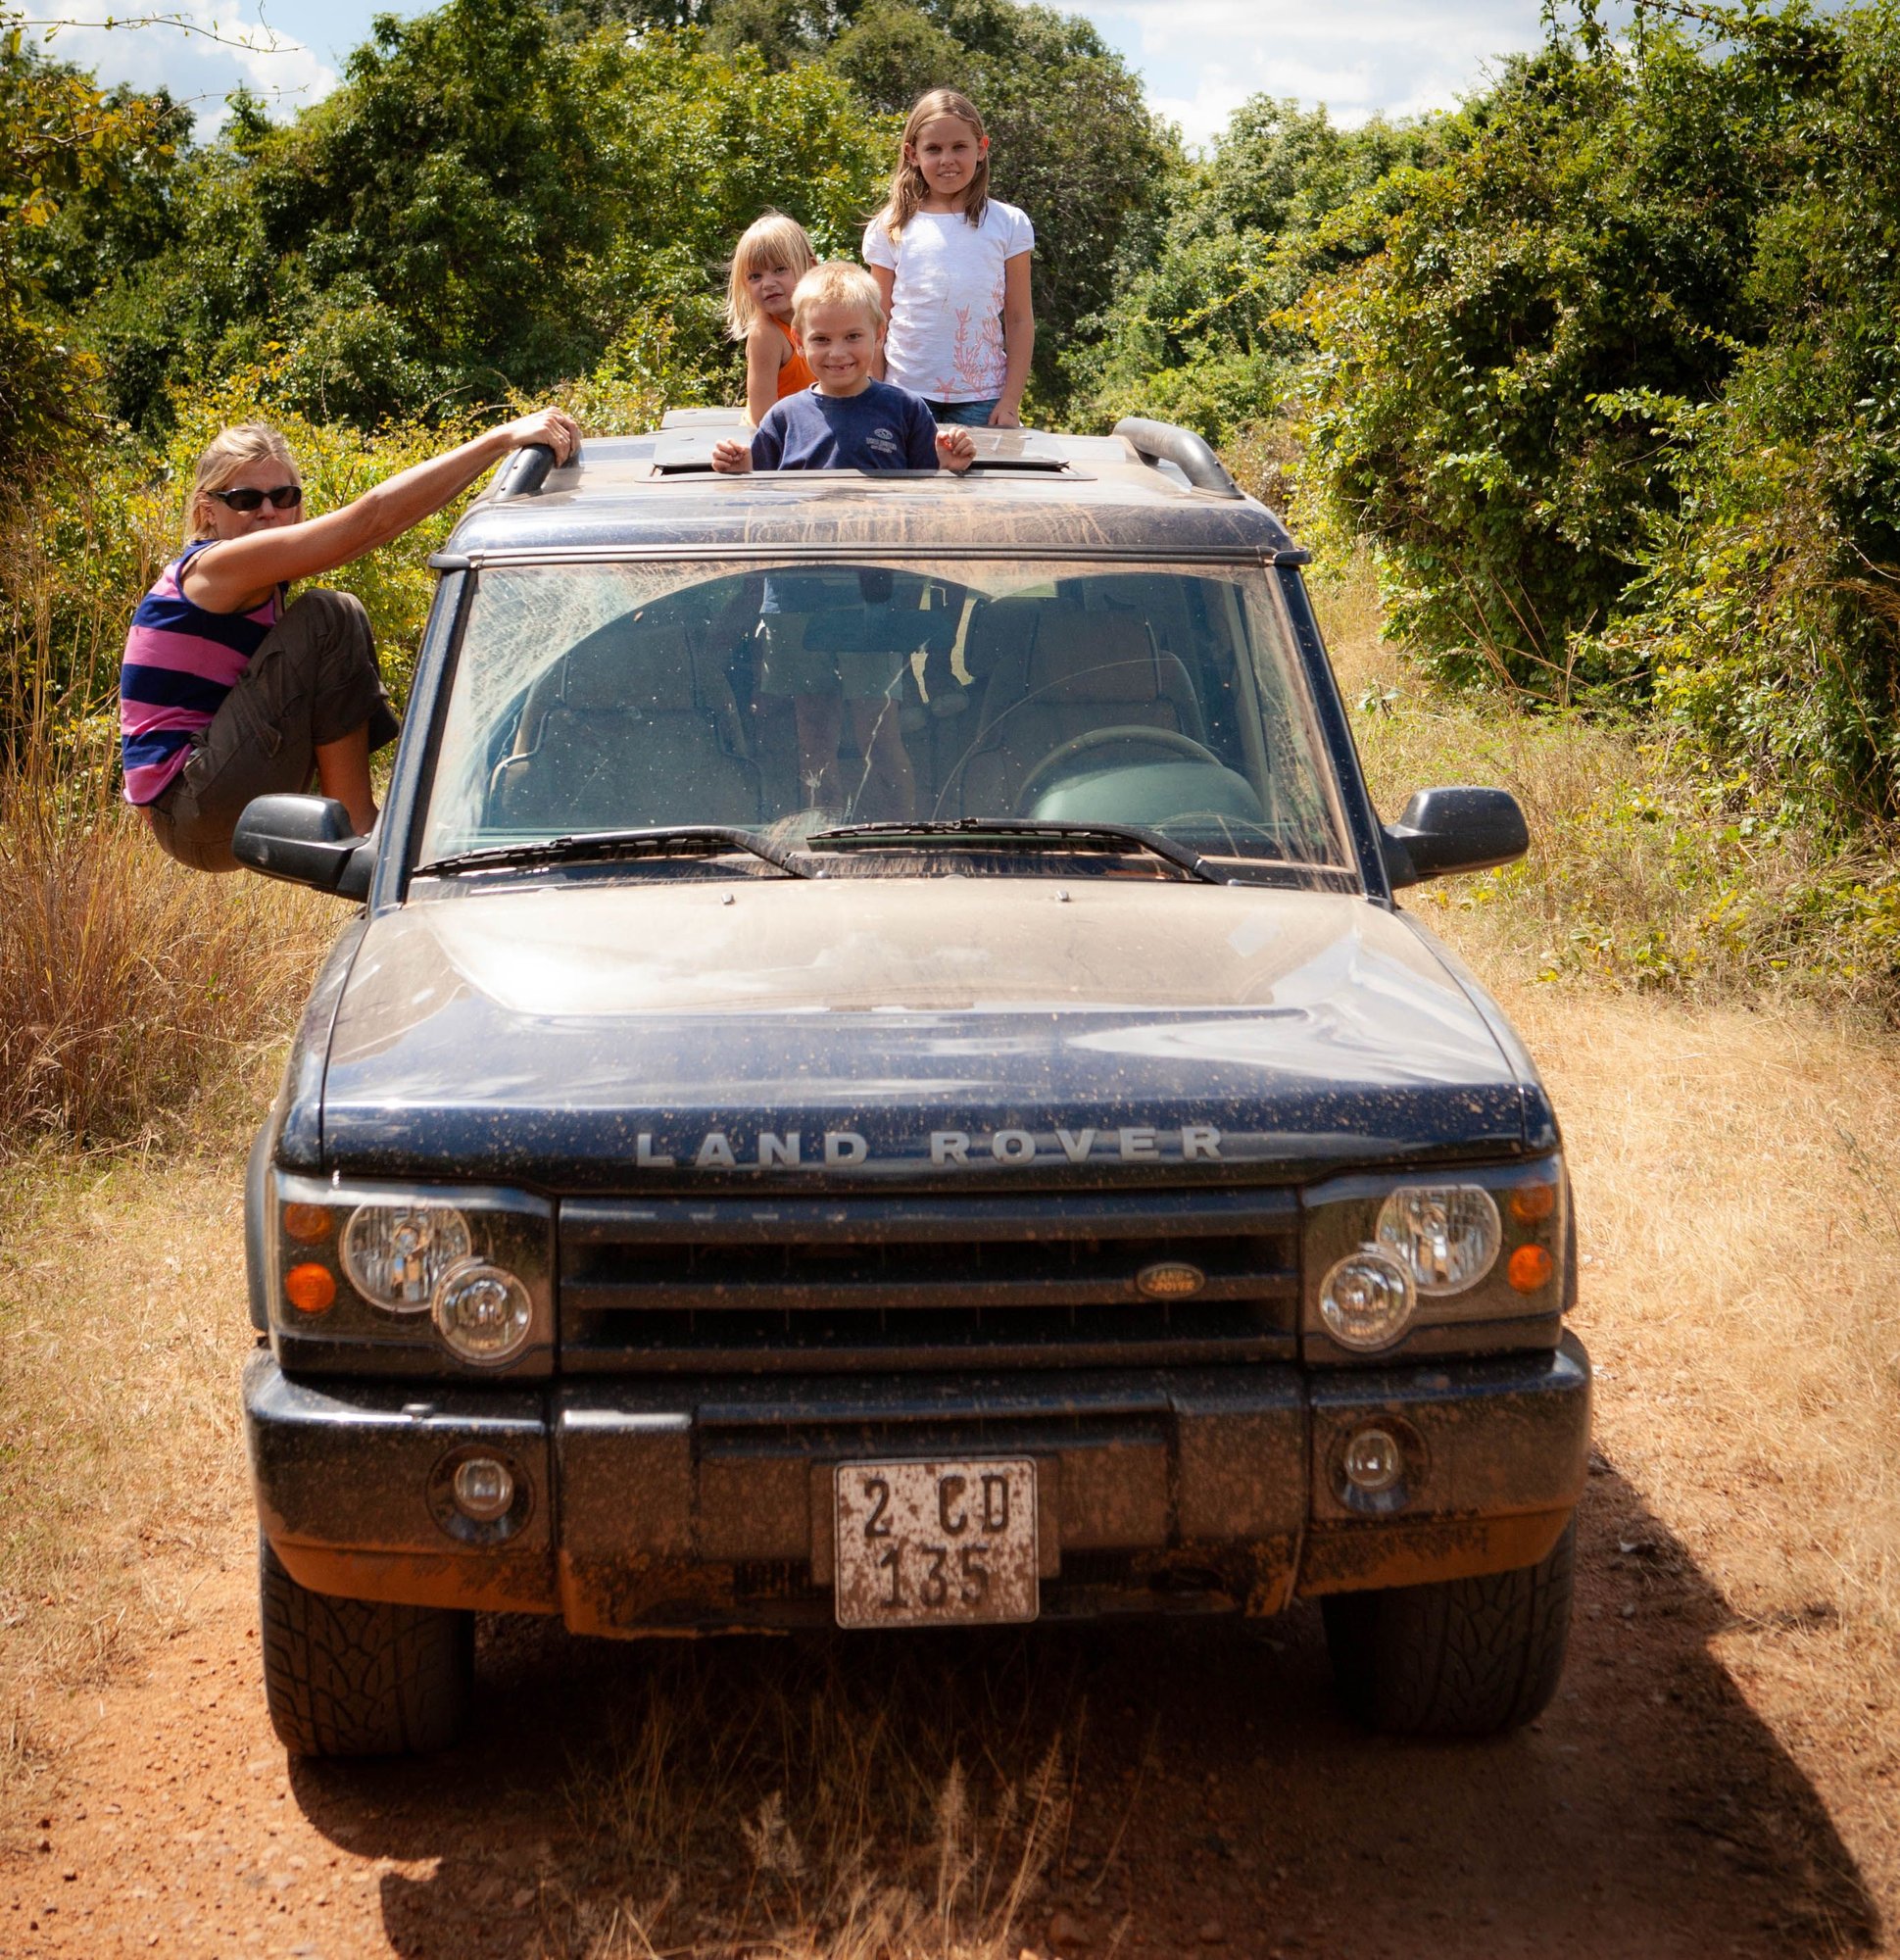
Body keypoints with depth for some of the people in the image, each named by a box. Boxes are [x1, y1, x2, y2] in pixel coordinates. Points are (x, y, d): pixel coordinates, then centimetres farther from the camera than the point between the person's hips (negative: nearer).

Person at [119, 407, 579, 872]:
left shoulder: (254, 586, 15)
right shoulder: (215, 568, -13)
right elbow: (372, 516, -21)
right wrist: (504, 437, -24)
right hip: (190, 811, -10)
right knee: (328, 619, -15)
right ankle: (359, 828, -12)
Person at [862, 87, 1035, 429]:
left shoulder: (1008, 224, 3)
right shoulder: (890, 230, 5)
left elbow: (1020, 320, 4)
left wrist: (1010, 403, -3)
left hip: (981, 399, 0)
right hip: (907, 394, 1)